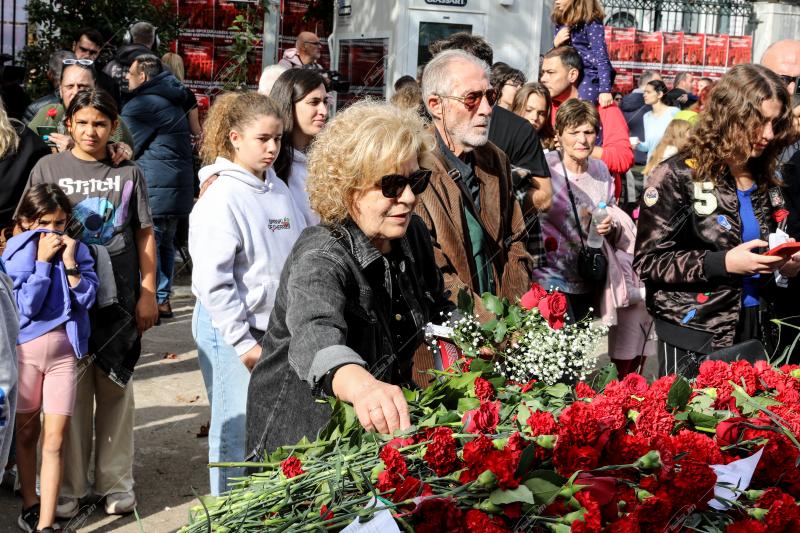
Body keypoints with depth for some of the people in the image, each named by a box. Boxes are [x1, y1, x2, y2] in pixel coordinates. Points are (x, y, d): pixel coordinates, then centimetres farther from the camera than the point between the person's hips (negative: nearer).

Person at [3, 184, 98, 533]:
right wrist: (42, 260, -16)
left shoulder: (78, 250, 1)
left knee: (54, 439, -2)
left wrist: (69, 262, -17)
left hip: (64, 350, 1)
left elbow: (86, 299, -9)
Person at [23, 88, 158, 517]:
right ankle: (69, 486, 17)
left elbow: (145, 236, 6)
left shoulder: (128, 173, 5)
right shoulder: (49, 168, 3)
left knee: (115, 390, 9)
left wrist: (148, 293, 1)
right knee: (70, 393, 4)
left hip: (118, 298, 1)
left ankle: (115, 483, 20)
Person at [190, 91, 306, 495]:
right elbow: (211, 281, -17)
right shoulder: (221, 197, -14)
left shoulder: (277, 188, 7)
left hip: (277, 327, 6)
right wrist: (244, 343, -15)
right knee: (237, 431, 2)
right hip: (231, 330, -6)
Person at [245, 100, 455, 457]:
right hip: (304, 436, -6)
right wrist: (362, 387, -69)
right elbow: (315, 336, -49)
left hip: (385, 426, 6)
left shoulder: (413, 235, -5)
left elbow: (438, 310, 15)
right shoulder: (319, 261, -28)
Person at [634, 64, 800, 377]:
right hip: (693, 339, -6)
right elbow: (648, 261, -14)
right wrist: (723, 262, -22)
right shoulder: (677, 176, -10)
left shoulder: (764, 180, 8)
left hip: (756, 331, 6)